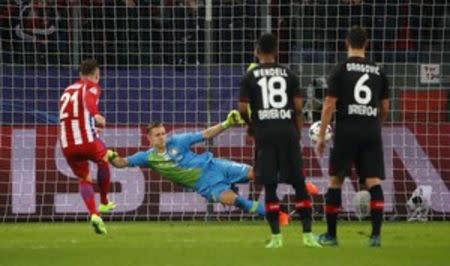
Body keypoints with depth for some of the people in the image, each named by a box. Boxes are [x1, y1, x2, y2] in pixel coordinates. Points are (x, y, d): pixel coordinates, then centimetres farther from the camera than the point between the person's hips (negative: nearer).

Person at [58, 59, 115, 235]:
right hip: (86, 140, -5)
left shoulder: (67, 91, 24)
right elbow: (89, 99, -21)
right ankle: (104, 203, 33)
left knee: (84, 179, 17)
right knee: (104, 160, 26)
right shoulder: (91, 86, 4)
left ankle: (94, 214, -4)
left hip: (67, 145, 5)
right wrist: (96, 115, -39)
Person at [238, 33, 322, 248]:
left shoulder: (249, 76, 2)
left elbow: (243, 109, -2)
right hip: (287, 131, 1)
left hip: (264, 133, -1)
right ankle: (307, 234, -1)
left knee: (270, 186, 2)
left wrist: (250, 125, 17)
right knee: (298, 184, 4)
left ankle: (276, 236, -1)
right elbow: (298, 108, 3)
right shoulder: (289, 75, 7)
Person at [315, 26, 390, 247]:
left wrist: (321, 136, 1)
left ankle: (330, 235, 12)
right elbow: (385, 108, 14)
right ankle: (376, 234, -14)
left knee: (335, 181, 9)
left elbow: (329, 105, -5)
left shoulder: (341, 70, -2)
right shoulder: (378, 71, 9)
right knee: (374, 182, -1)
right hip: (371, 133, 2)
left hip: (347, 132, -2)